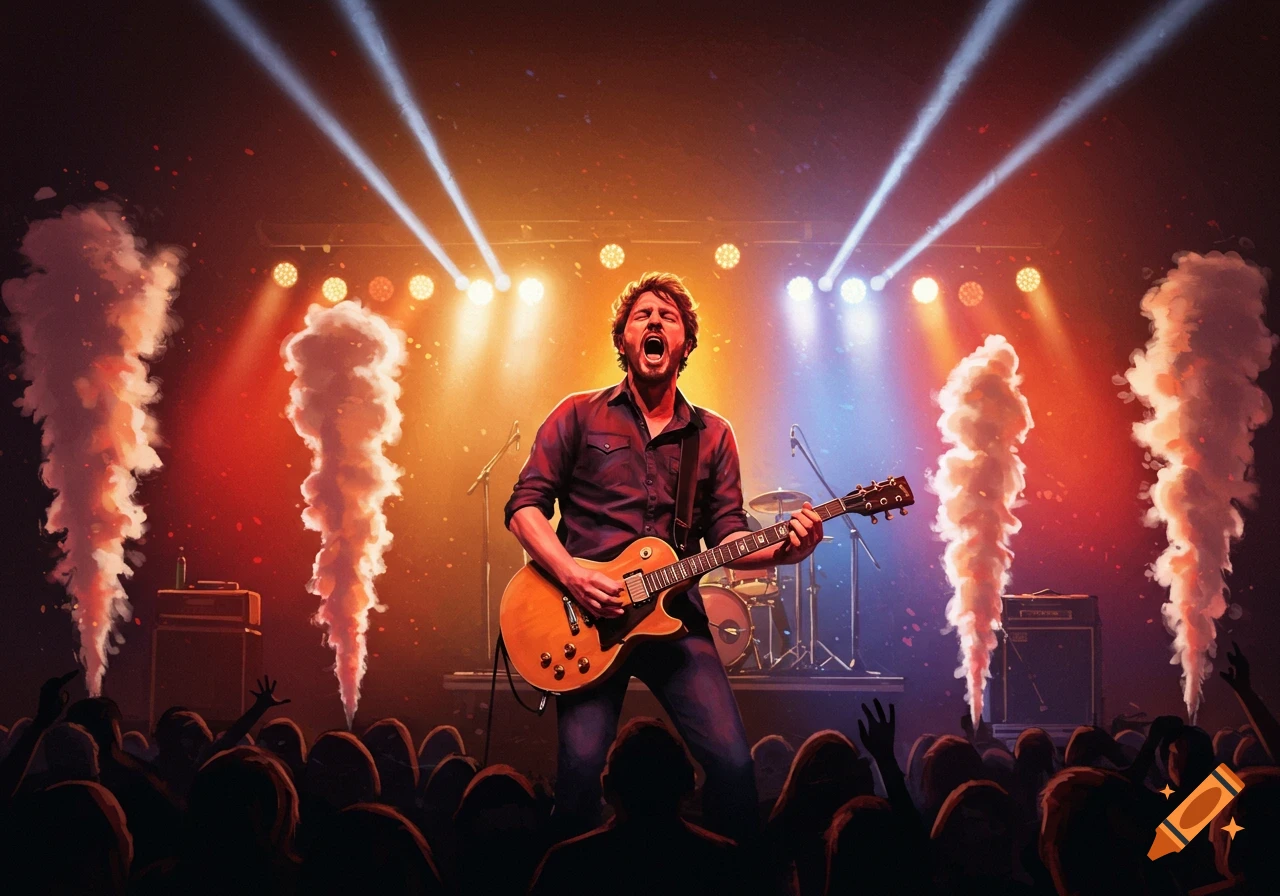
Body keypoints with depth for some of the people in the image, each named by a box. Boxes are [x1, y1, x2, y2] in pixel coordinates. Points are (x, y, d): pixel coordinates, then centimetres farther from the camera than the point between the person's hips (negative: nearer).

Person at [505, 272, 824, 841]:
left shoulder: (713, 435, 14)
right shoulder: (580, 415, 6)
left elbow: (727, 536, 10)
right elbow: (524, 505, 2)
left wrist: (780, 550, -11)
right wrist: (572, 575, -13)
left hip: (675, 616, 2)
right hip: (586, 615, -2)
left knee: (732, 761, -9)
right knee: (581, 765, -14)